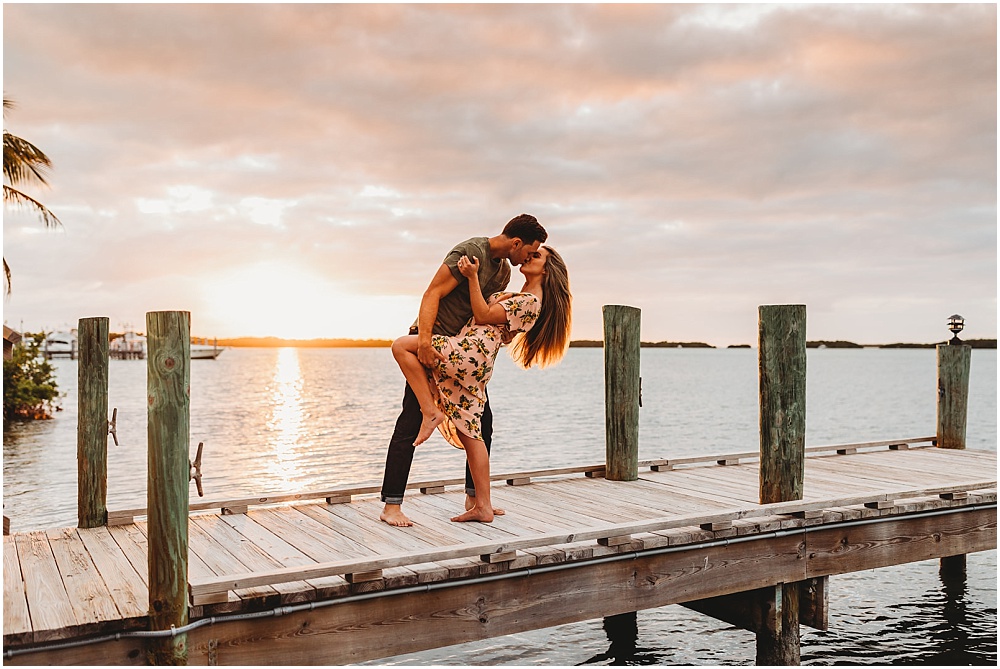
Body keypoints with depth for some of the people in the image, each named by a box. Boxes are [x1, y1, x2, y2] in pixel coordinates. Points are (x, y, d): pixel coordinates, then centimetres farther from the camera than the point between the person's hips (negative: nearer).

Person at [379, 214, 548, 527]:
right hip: (432, 343, -9)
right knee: (411, 424, -10)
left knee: (483, 421, 8)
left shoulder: (504, 270, 11)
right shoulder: (471, 252, -17)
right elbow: (432, 294, -22)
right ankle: (391, 505, -6)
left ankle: (474, 498, 20)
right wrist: (424, 340, -34)